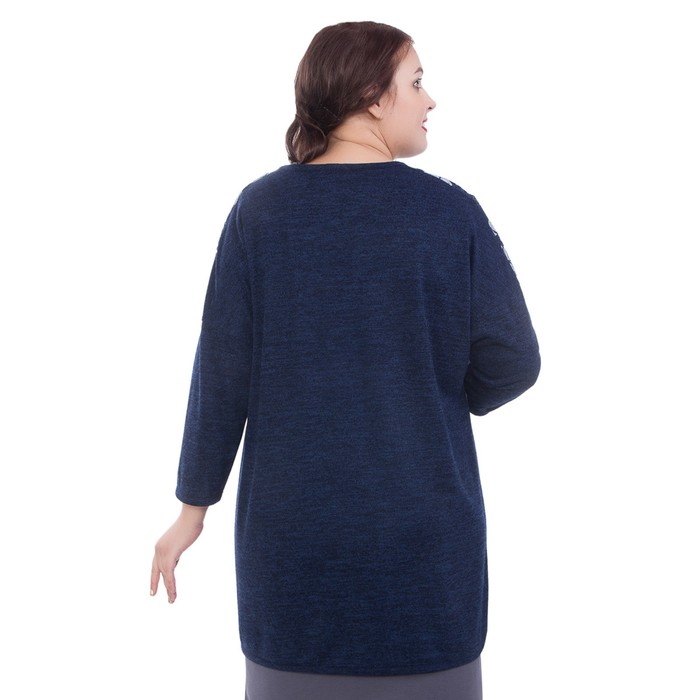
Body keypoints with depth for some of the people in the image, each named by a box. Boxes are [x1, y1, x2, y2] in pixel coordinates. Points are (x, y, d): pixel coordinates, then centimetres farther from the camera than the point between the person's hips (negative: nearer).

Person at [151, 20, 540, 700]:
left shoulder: (260, 210, -6)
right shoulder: (451, 212, -9)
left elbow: (222, 371, -6)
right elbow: (513, 361, -7)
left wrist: (194, 505, 3)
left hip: (292, 523, 2)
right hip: (424, 525, -1)